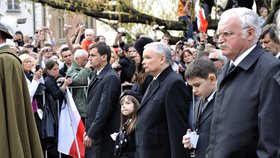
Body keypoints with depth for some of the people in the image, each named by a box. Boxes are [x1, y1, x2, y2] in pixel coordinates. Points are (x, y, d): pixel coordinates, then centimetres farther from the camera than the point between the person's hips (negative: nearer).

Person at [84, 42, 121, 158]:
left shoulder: (110, 78, -15)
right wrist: (88, 130, 14)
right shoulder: (97, 76, 14)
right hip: (93, 133, 9)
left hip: (103, 136, -8)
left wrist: (91, 134, -17)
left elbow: (104, 109, -19)